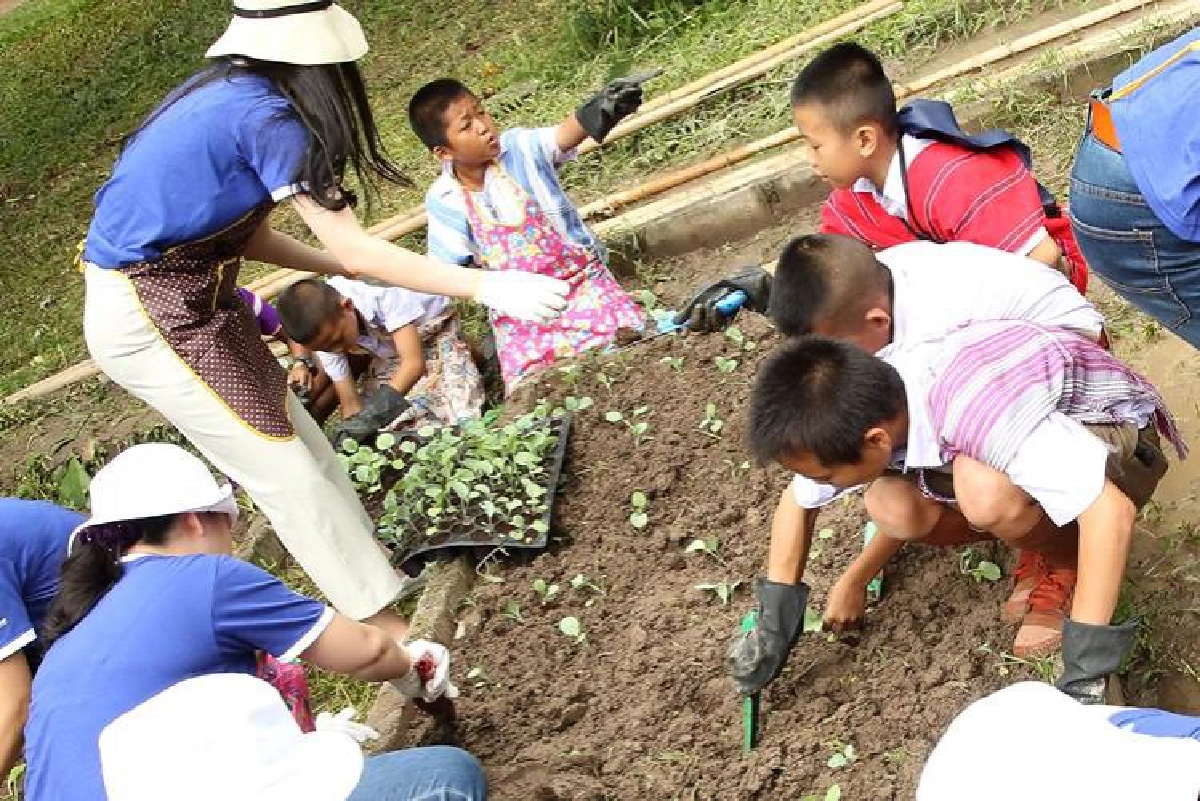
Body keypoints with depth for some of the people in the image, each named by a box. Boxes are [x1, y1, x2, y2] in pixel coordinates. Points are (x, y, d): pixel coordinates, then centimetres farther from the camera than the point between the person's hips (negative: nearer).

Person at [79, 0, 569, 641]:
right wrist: (485, 287, -20)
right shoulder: (266, 116, -20)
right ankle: (388, 628, 6)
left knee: (298, 441, 13)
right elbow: (354, 250, -21)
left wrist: (352, 270, 13)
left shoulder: (226, 92, 6)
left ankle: (382, 583, 23)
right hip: (146, 318, -9)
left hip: (185, 298, 9)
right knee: (286, 468, -3)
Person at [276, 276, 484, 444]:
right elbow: (351, 404, -16)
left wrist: (375, 411, -55)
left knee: (462, 420, -17)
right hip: (389, 352, 4)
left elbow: (414, 362, -46)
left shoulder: (384, 294, -42)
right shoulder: (325, 332, -24)